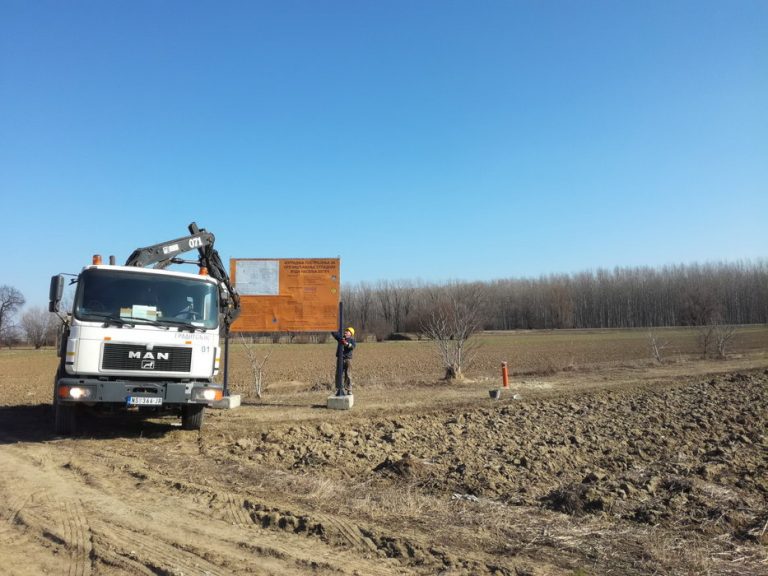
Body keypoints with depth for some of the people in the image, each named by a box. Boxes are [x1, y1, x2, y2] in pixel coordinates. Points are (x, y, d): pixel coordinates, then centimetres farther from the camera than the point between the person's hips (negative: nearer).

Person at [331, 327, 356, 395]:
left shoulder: (351, 339, 5)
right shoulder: (340, 337, 14)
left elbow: (353, 347, -14)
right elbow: (333, 332, 15)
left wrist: (347, 344, -31)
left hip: (348, 359, -3)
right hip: (340, 359, 3)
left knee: (348, 376, -1)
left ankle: (348, 390, 6)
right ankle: (339, 390, 10)